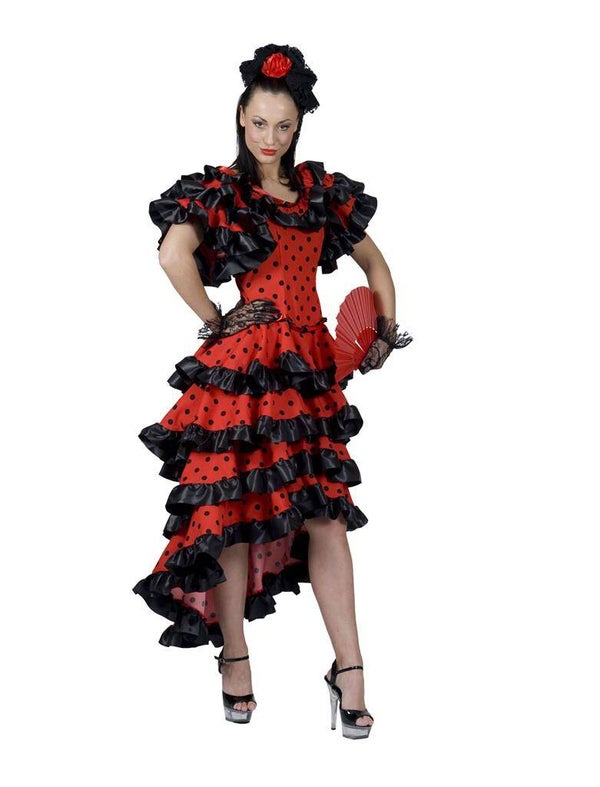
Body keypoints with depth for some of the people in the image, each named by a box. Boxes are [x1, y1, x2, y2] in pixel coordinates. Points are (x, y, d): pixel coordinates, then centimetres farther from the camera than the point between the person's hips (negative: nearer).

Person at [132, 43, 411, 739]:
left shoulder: (323, 191, 13)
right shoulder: (218, 191, -2)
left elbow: (374, 262, 23)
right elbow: (174, 255, -21)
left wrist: (386, 328, 8)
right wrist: (213, 322, -12)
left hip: (309, 368, 4)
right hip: (240, 367, -4)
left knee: (325, 513, 0)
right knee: (235, 510, 0)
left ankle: (349, 672, 2)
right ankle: (235, 662, 14)